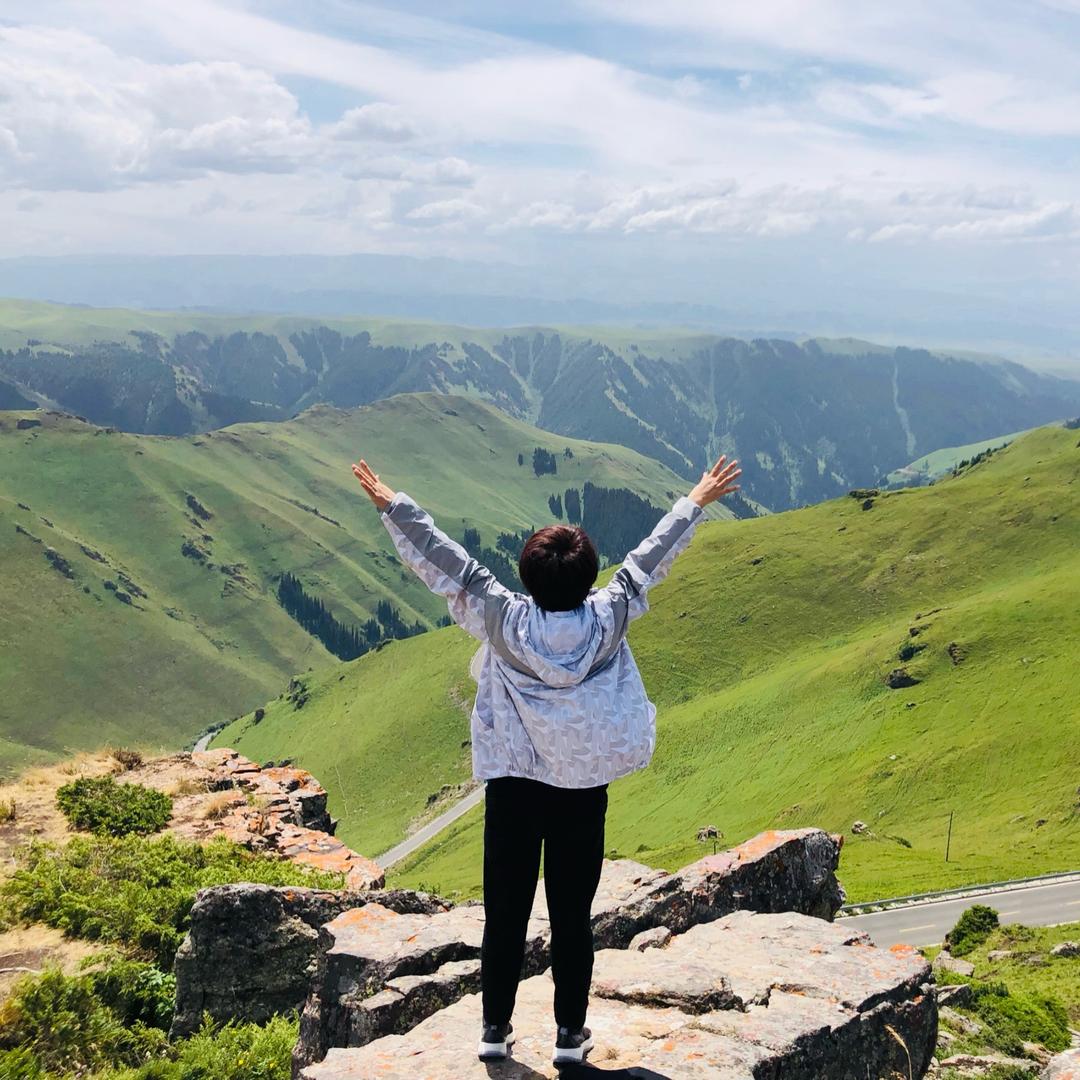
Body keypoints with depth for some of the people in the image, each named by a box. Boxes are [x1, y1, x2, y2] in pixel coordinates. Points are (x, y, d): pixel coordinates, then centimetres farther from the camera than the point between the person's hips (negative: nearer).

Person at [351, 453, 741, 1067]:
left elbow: (448, 563, -9)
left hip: (513, 785, 0)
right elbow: (651, 558, 0)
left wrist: (392, 505, -1)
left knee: (505, 912, 10)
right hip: (584, 788, 1)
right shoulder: (608, 618, -11)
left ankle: (496, 1030, 19)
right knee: (573, 915, 9)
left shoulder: (504, 620, -14)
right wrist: (697, 502, 13)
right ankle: (571, 1034, 19)